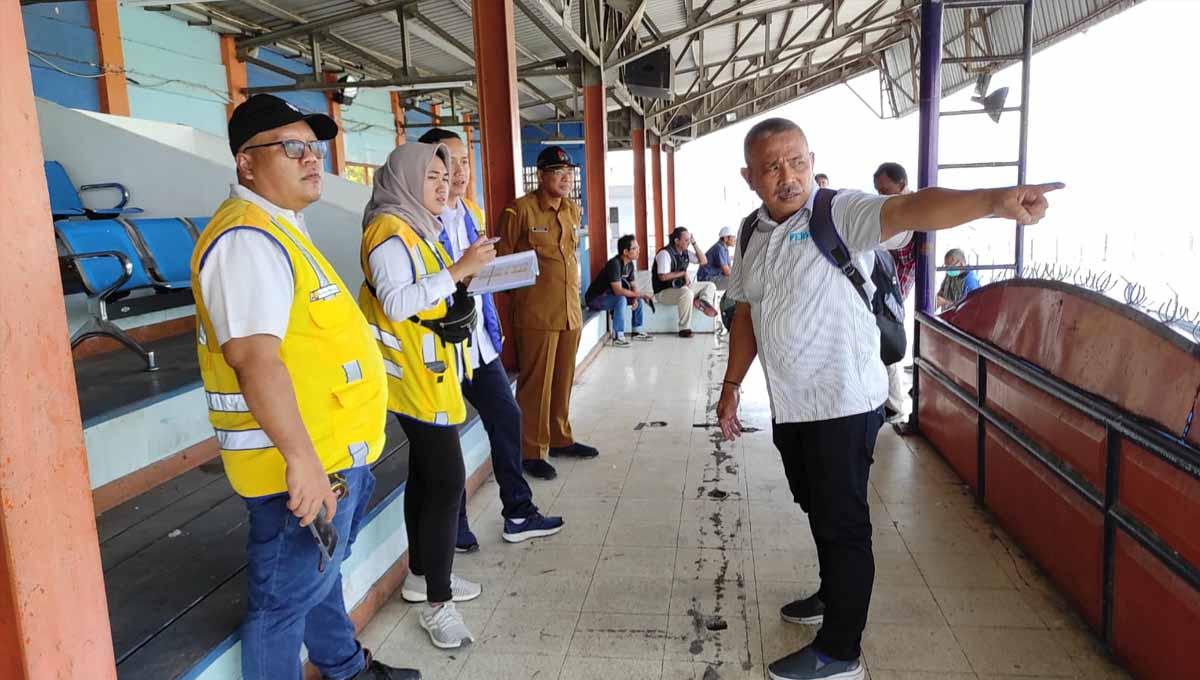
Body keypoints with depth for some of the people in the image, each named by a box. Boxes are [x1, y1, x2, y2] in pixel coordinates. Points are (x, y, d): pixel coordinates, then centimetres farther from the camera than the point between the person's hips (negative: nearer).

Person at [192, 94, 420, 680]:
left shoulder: (281, 228, 14)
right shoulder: (247, 238, -20)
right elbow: (253, 356, -31)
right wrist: (301, 458, -34)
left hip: (329, 452, 11)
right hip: (300, 462, -11)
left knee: (319, 569, 27)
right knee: (286, 597, 6)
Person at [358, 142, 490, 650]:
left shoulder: (419, 227, 16)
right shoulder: (390, 230, -14)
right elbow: (396, 303, -25)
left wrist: (469, 277, 7)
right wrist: (459, 269, -24)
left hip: (430, 371, 10)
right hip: (415, 374, -10)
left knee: (425, 472, 15)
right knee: (446, 479, -11)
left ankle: (421, 575, 27)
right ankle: (437, 603, -2)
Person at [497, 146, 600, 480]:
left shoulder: (573, 210, 13)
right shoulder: (520, 210, -9)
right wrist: (514, 306, -5)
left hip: (571, 311, 7)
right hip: (536, 314, -7)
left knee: (563, 380, 15)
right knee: (535, 383, 0)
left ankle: (560, 439, 30)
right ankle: (532, 451, 10)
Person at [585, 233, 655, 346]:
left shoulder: (630, 264, -1)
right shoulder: (614, 264, -28)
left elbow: (633, 285, 6)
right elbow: (618, 291, -34)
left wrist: (635, 298, -16)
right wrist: (641, 294, -26)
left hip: (609, 296, 9)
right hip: (595, 299, -9)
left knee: (639, 299, 4)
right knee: (621, 299, -33)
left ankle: (637, 331, 12)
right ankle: (617, 337, -29)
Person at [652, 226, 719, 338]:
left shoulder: (685, 252, 6)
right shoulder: (665, 253, -17)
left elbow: (703, 261, 11)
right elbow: (663, 277, -25)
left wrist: (694, 243, 0)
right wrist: (683, 273, -17)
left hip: (682, 287, 9)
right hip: (664, 292, -9)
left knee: (710, 286, 4)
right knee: (687, 293, -39)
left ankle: (703, 302, -28)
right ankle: (684, 329, -30)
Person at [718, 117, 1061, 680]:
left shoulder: (841, 214, -16)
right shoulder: (751, 232, 6)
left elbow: (909, 210, -35)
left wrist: (993, 201, -53)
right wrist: (731, 385, 16)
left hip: (841, 404, -7)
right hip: (788, 404, 7)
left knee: (841, 521, 4)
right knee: (816, 508, 23)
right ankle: (834, 595, 46)